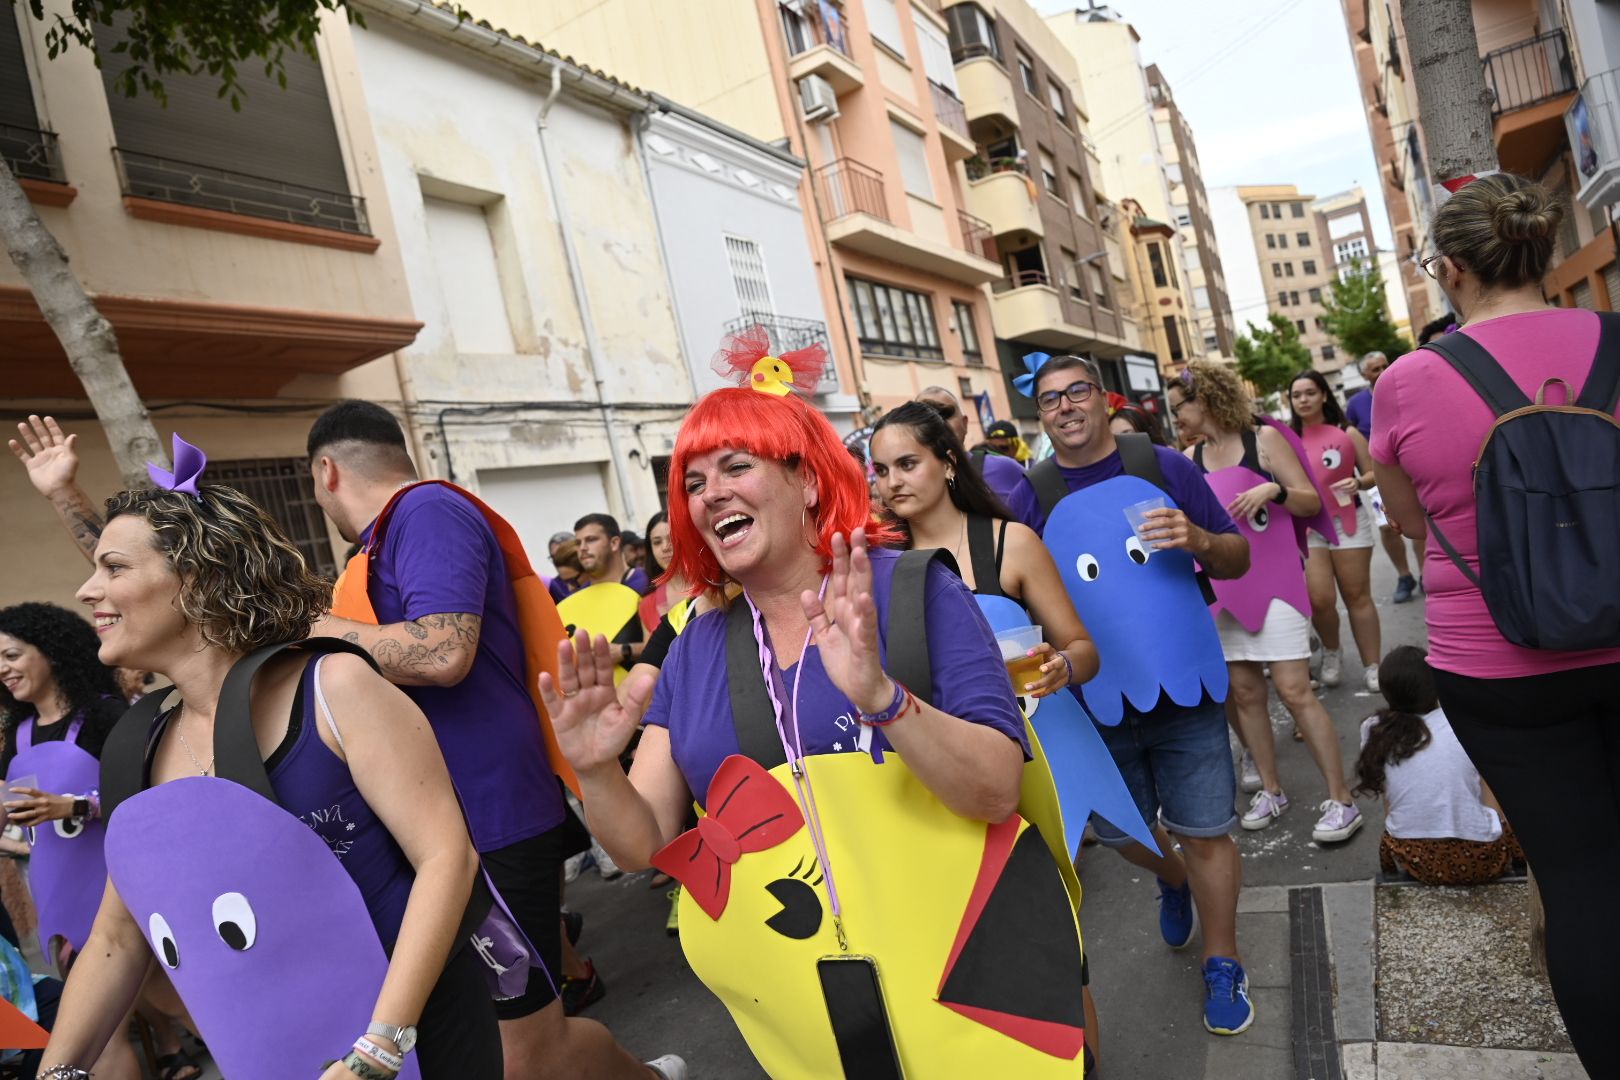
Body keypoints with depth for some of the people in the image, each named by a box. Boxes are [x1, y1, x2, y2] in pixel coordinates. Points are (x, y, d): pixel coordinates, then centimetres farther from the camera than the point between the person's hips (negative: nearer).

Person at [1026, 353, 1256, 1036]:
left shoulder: (1163, 467, -3)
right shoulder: (1032, 494, -4)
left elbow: (1238, 560, 3)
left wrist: (1199, 539, -19)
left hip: (1186, 685, -1)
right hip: (1098, 697, 1)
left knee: (1204, 832, 6)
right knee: (1122, 831, 17)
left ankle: (1222, 966, 29)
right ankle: (1173, 880, 51)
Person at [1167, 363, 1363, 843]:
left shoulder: (1264, 438, -4)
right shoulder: (1190, 459, 8)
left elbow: (1312, 502, -4)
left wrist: (1273, 488, -21)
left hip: (1273, 577, -5)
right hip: (1223, 584, 5)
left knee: (1294, 690, -9)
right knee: (1244, 692, 7)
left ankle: (1341, 800, 0)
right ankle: (1270, 789, 20)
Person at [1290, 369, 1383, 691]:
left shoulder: (1347, 433, 1)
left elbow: (1373, 474, 5)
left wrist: (1358, 482, -15)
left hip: (1348, 521, 0)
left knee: (1357, 596, 4)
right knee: (1320, 599, -9)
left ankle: (1371, 667, 14)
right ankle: (1331, 651, 20)